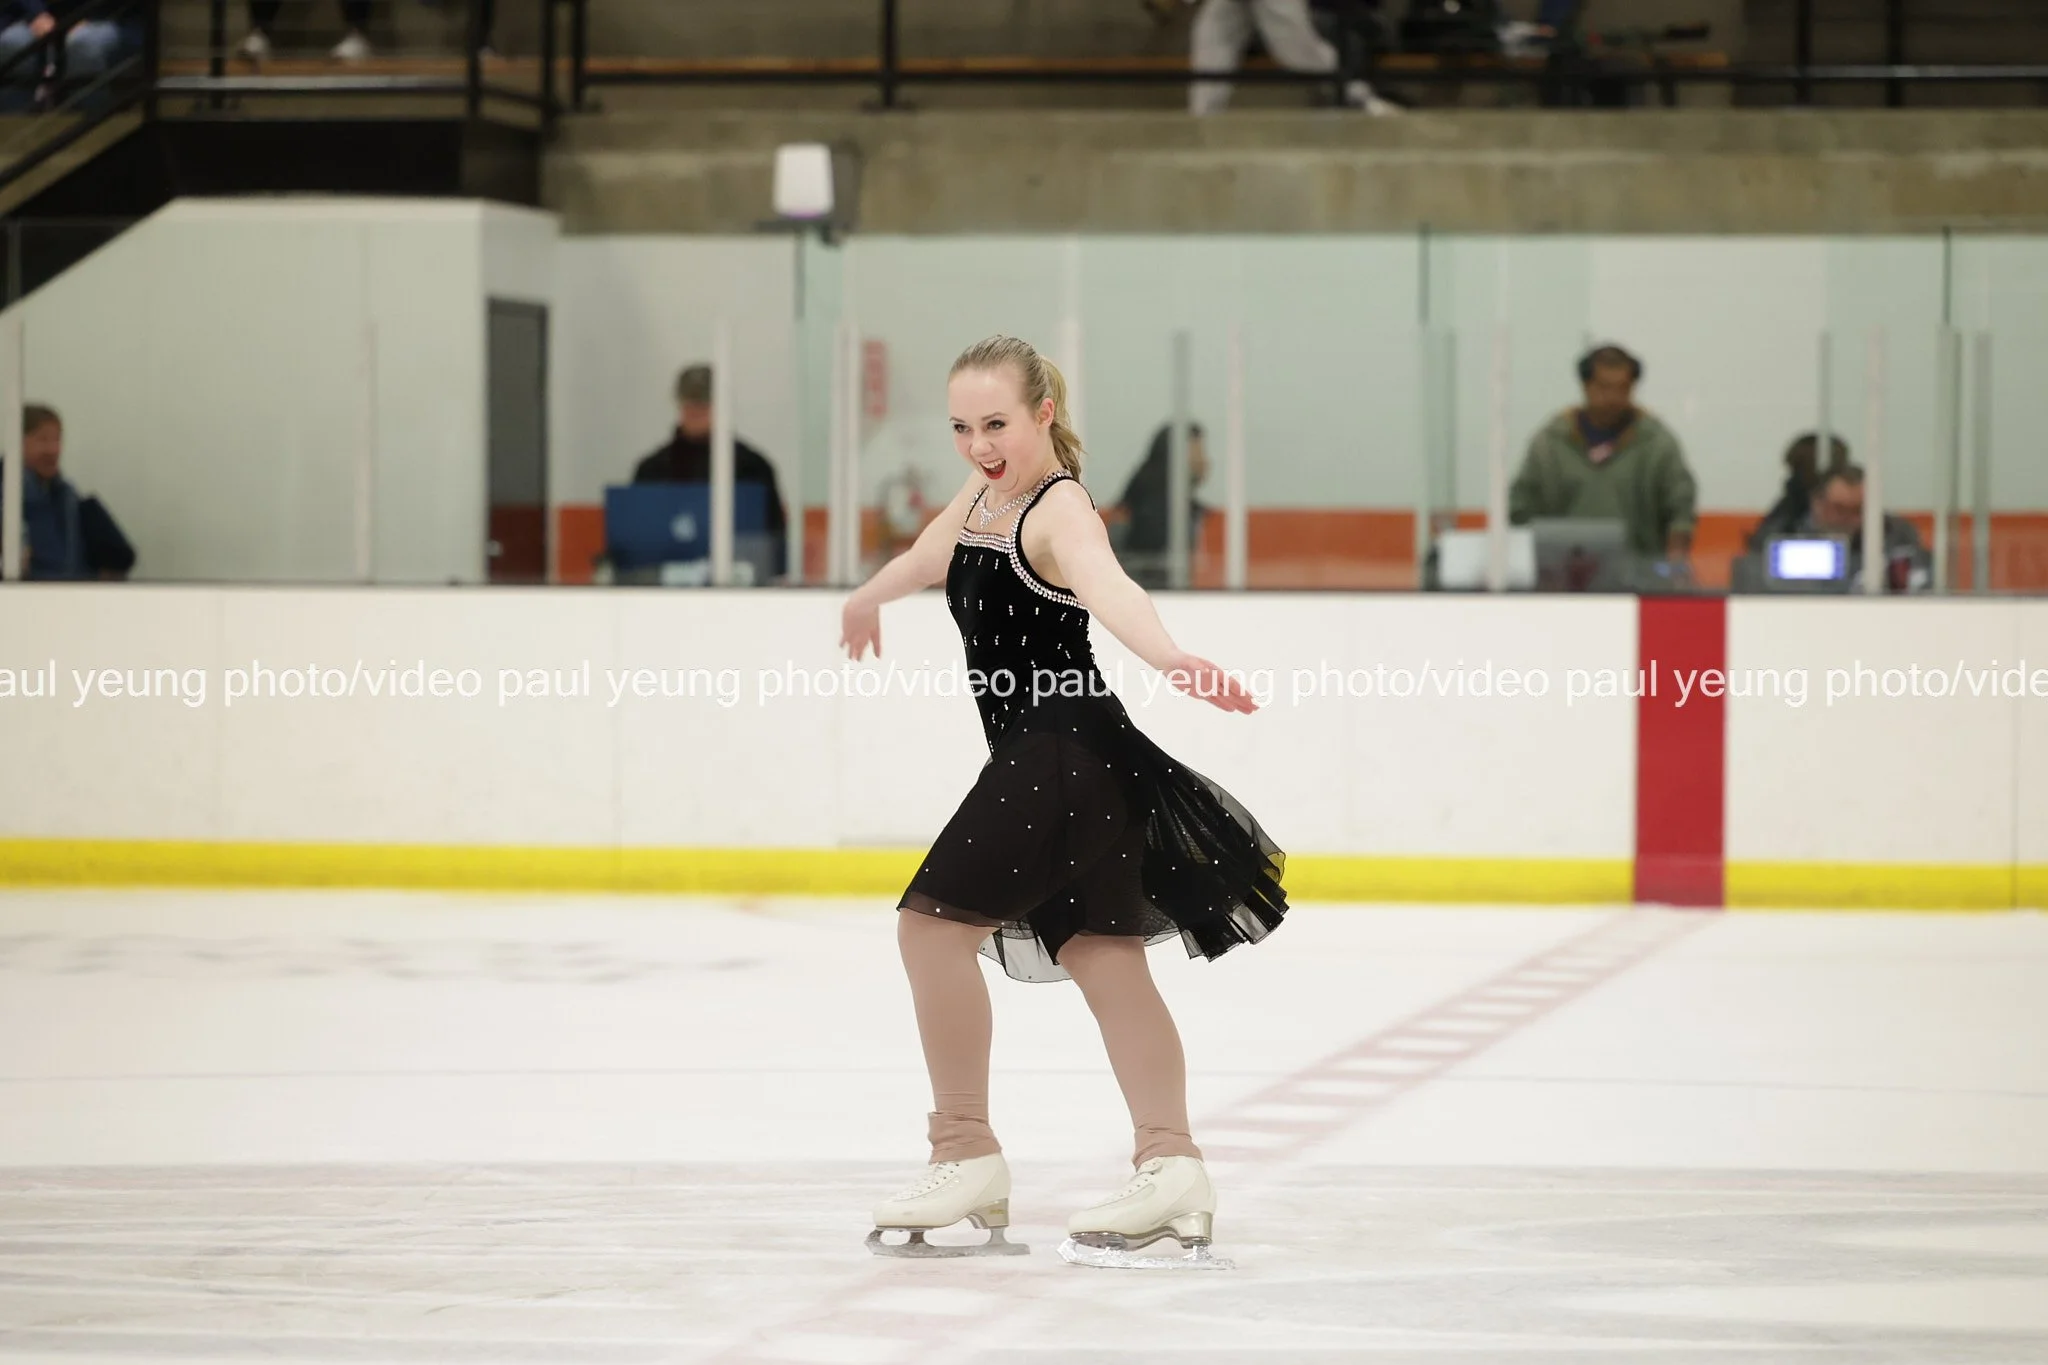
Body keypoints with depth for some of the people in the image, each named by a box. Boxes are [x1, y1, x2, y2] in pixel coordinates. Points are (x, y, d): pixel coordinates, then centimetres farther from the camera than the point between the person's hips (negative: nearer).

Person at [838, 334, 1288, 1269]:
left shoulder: (1058, 510, -16)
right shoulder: (979, 503, 12)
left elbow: (1106, 587, -39)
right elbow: (928, 557, 36)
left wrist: (1170, 658, -58)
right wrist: (869, 597, 57)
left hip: (1060, 752, -10)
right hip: (1036, 761, 10)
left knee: (935, 921, -8)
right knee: (1101, 953, 7)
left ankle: (966, 1152, -1)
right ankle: (1171, 1165, 6)